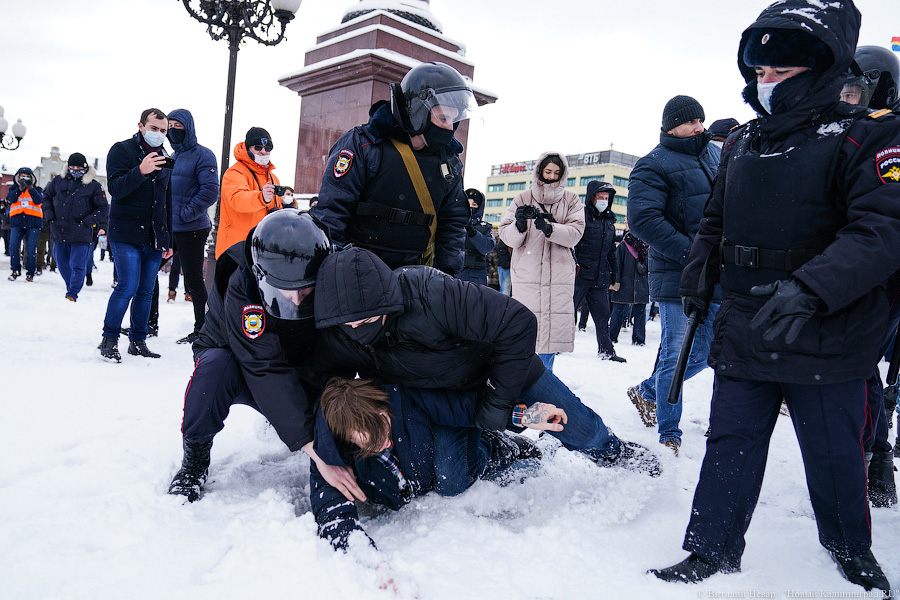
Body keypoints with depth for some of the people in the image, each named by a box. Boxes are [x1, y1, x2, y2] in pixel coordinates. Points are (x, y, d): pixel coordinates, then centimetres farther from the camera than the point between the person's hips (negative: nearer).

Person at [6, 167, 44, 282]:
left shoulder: (37, 189, 13)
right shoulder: (13, 188, 16)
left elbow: (39, 201, -6)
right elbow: (11, 199, -4)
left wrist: (30, 188, -14)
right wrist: (20, 188, -13)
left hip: (33, 222, -1)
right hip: (17, 222, 1)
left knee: (31, 249, -6)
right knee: (13, 246, -10)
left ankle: (30, 273, 2)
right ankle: (15, 270, 4)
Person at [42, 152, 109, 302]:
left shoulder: (94, 186, -2)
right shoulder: (58, 181, 8)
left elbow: (103, 208, 0)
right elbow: (47, 197, 23)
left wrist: (87, 221, -10)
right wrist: (50, 215, 9)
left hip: (81, 234, -5)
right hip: (59, 232, 5)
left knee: (78, 266, -6)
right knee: (62, 264, 15)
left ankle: (72, 294, 2)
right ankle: (72, 287, 33)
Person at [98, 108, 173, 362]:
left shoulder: (165, 160, 17)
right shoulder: (121, 150, 1)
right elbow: (115, 188, -12)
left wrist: (168, 240, 18)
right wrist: (140, 172, -29)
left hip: (154, 237, 5)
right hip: (126, 234, -5)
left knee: (146, 291, 6)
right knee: (128, 286, -13)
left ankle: (138, 341, 15)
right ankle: (109, 340, 0)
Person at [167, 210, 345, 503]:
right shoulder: (241, 287, -35)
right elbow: (267, 372, -42)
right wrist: (316, 451, -48)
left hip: (296, 371, 4)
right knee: (216, 366, -36)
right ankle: (195, 458, -11)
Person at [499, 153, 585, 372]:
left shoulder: (571, 200, 11)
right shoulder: (523, 199, 9)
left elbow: (575, 233, -4)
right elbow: (507, 237, 2)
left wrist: (549, 228, -21)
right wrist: (519, 224, -19)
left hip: (559, 276, 1)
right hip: (526, 274, -1)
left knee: (552, 328, 0)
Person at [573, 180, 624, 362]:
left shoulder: (609, 221, 18)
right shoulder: (581, 216, -6)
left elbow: (611, 251, 26)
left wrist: (613, 273, 24)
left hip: (600, 279, 6)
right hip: (579, 276, -6)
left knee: (603, 315, 9)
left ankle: (606, 351, 17)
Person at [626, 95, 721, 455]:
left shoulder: (715, 155, 14)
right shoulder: (654, 165, -7)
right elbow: (642, 219, -19)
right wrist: (692, 253, -23)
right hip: (678, 278, -7)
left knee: (701, 353, 15)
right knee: (677, 357, -2)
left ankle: (646, 392, 37)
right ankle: (669, 436, 14)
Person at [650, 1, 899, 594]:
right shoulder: (741, 144, 10)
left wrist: (807, 289, -34)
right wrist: (699, 272, 10)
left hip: (826, 339, -4)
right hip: (744, 334, 5)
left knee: (833, 455, 11)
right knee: (730, 443, 9)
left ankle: (852, 552, 38)